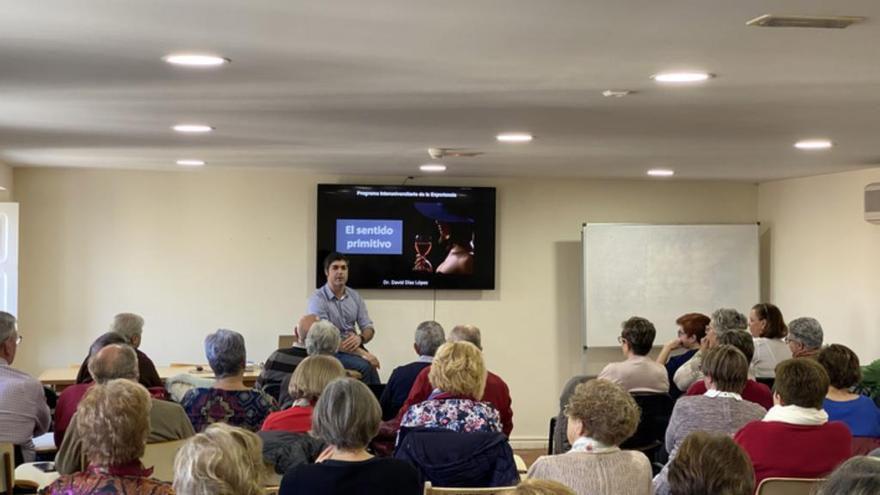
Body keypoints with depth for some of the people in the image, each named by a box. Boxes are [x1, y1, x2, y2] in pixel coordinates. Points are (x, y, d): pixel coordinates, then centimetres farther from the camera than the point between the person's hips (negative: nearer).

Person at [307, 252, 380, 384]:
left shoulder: (355, 296, 8)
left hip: (355, 348, 4)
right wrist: (361, 353, -23)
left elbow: (369, 328, 8)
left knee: (371, 365, -27)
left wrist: (360, 338, -18)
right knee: (364, 366, -29)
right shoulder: (318, 299, -9)